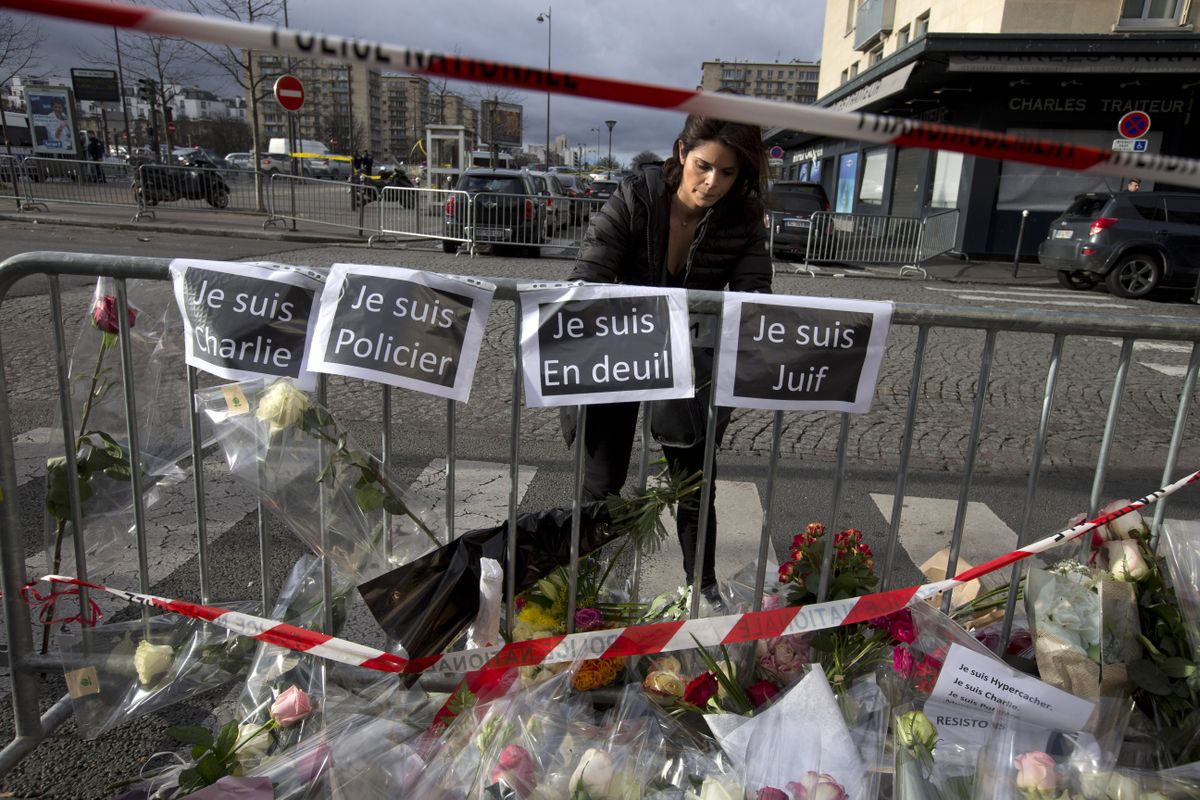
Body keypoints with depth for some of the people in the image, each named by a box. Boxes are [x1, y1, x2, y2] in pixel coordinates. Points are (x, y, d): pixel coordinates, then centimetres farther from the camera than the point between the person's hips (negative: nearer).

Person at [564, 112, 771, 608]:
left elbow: (751, 293, -15)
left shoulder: (743, 217, -12)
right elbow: (588, 277, -24)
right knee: (601, 482, 9)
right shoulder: (634, 198, -18)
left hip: (692, 363, 2)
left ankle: (703, 584, 33)